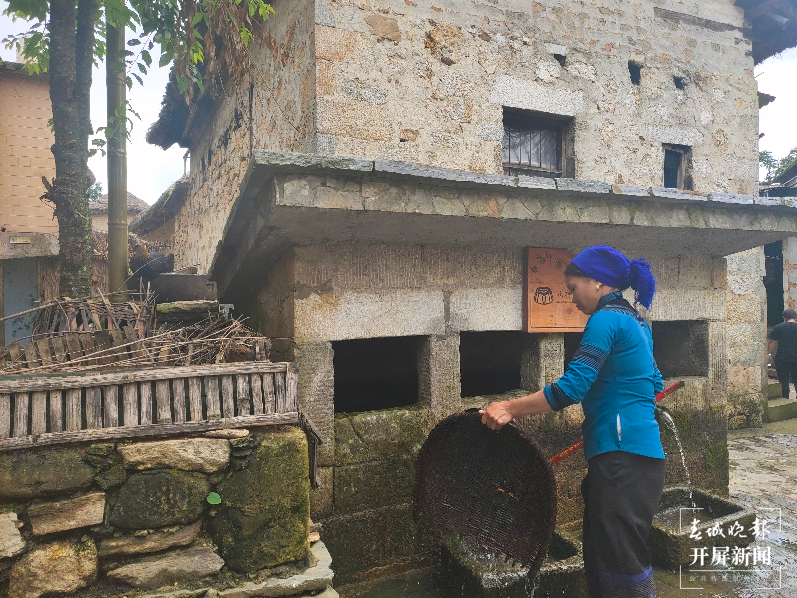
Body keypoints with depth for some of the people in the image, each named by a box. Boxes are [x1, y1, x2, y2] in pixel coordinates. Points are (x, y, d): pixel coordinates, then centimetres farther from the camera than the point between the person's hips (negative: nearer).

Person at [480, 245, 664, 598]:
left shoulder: (606, 320, -12)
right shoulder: (636, 321, 18)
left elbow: (571, 388, -19)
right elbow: (653, 385, 27)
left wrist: (510, 408, -13)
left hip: (623, 456, -10)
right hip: (644, 452, 10)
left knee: (623, 568, -2)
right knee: (600, 559, 15)